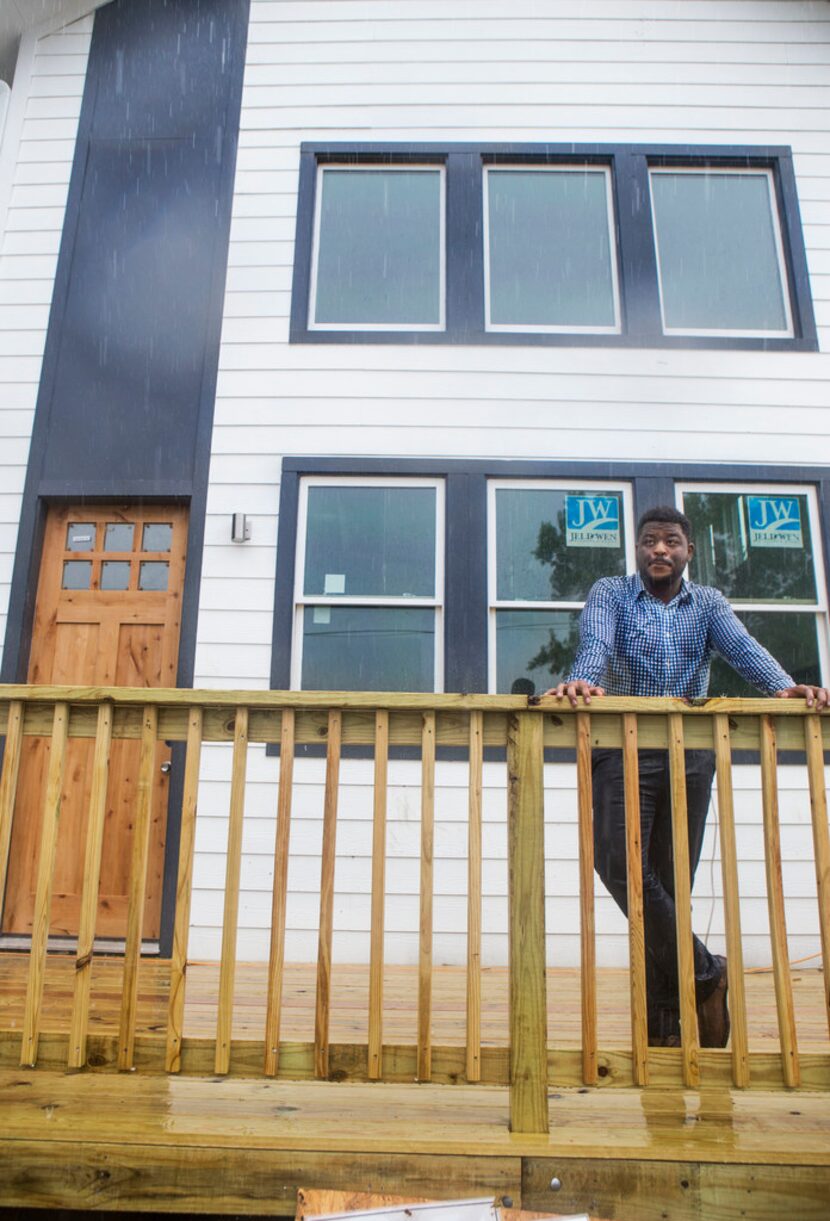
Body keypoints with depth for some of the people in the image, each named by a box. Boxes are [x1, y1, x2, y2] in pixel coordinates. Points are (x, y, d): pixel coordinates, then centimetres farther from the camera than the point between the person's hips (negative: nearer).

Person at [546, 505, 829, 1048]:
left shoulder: (708, 603, 11)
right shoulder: (610, 594, 6)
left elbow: (743, 647, -7)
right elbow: (595, 642, -14)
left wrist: (783, 686, -29)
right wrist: (583, 679, -38)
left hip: (691, 756, 2)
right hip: (624, 751, -2)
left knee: (670, 882, 4)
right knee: (618, 861, -20)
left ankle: (664, 1021, 15)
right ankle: (704, 972, -3)